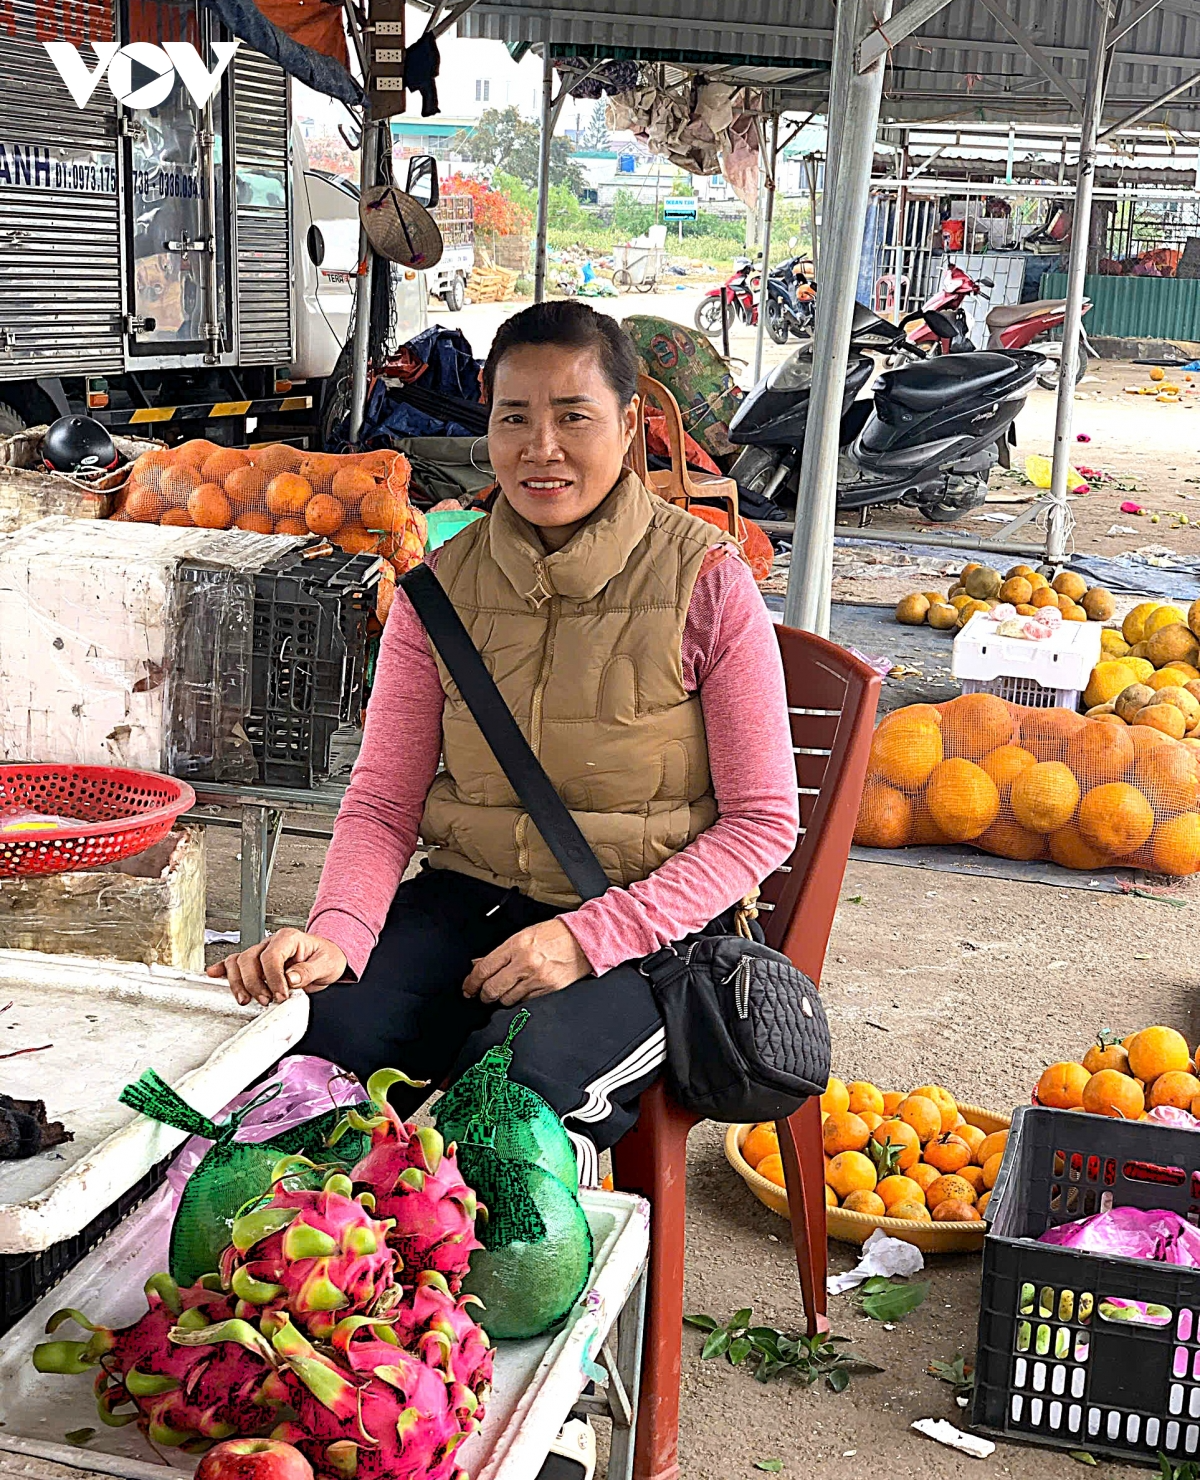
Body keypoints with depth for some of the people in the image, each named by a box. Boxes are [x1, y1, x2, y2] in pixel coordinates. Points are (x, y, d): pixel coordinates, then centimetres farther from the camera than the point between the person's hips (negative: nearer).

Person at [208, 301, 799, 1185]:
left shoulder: (706, 582, -7)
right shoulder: (442, 587, 4)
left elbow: (763, 820, -6)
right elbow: (383, 801, 2)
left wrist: (588, 937, -18)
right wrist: (336, 933, -20)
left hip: (649, 924, -3)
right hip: (468, 897, 4)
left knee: (516, 1075, -33)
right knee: (322, 1029, -25)